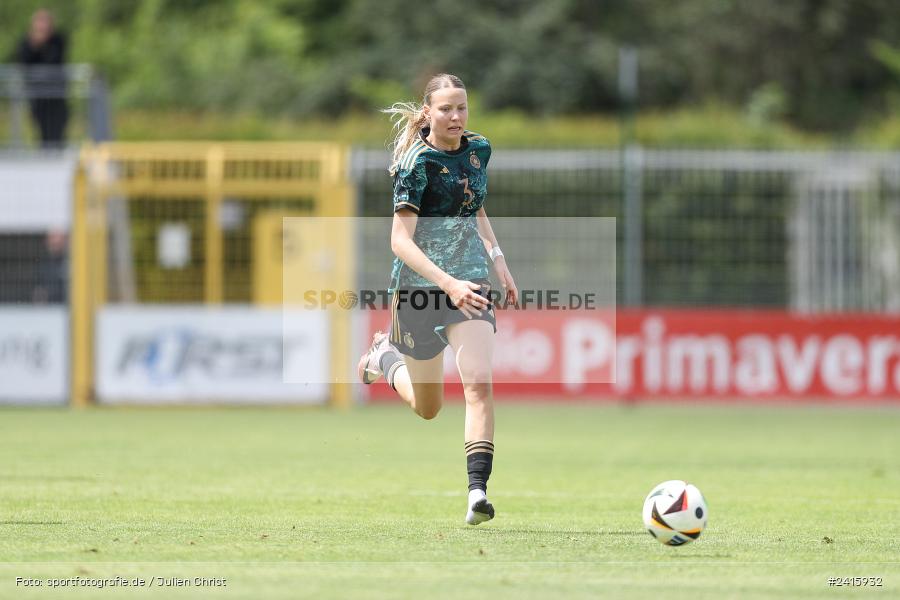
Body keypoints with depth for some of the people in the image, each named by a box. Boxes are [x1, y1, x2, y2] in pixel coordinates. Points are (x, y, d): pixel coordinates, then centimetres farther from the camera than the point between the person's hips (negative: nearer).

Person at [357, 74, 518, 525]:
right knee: (427, 408, 12)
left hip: (470, 284, 3)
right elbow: (400, 241, -21)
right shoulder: (417, 163, -16)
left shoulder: (478, 150, 3)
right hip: (419, 287, -3)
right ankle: (385, 355, 45)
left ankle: (477, 490, -22)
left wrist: (498, 262, 14)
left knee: (478, 382, -20)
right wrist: (449, 284, -32)